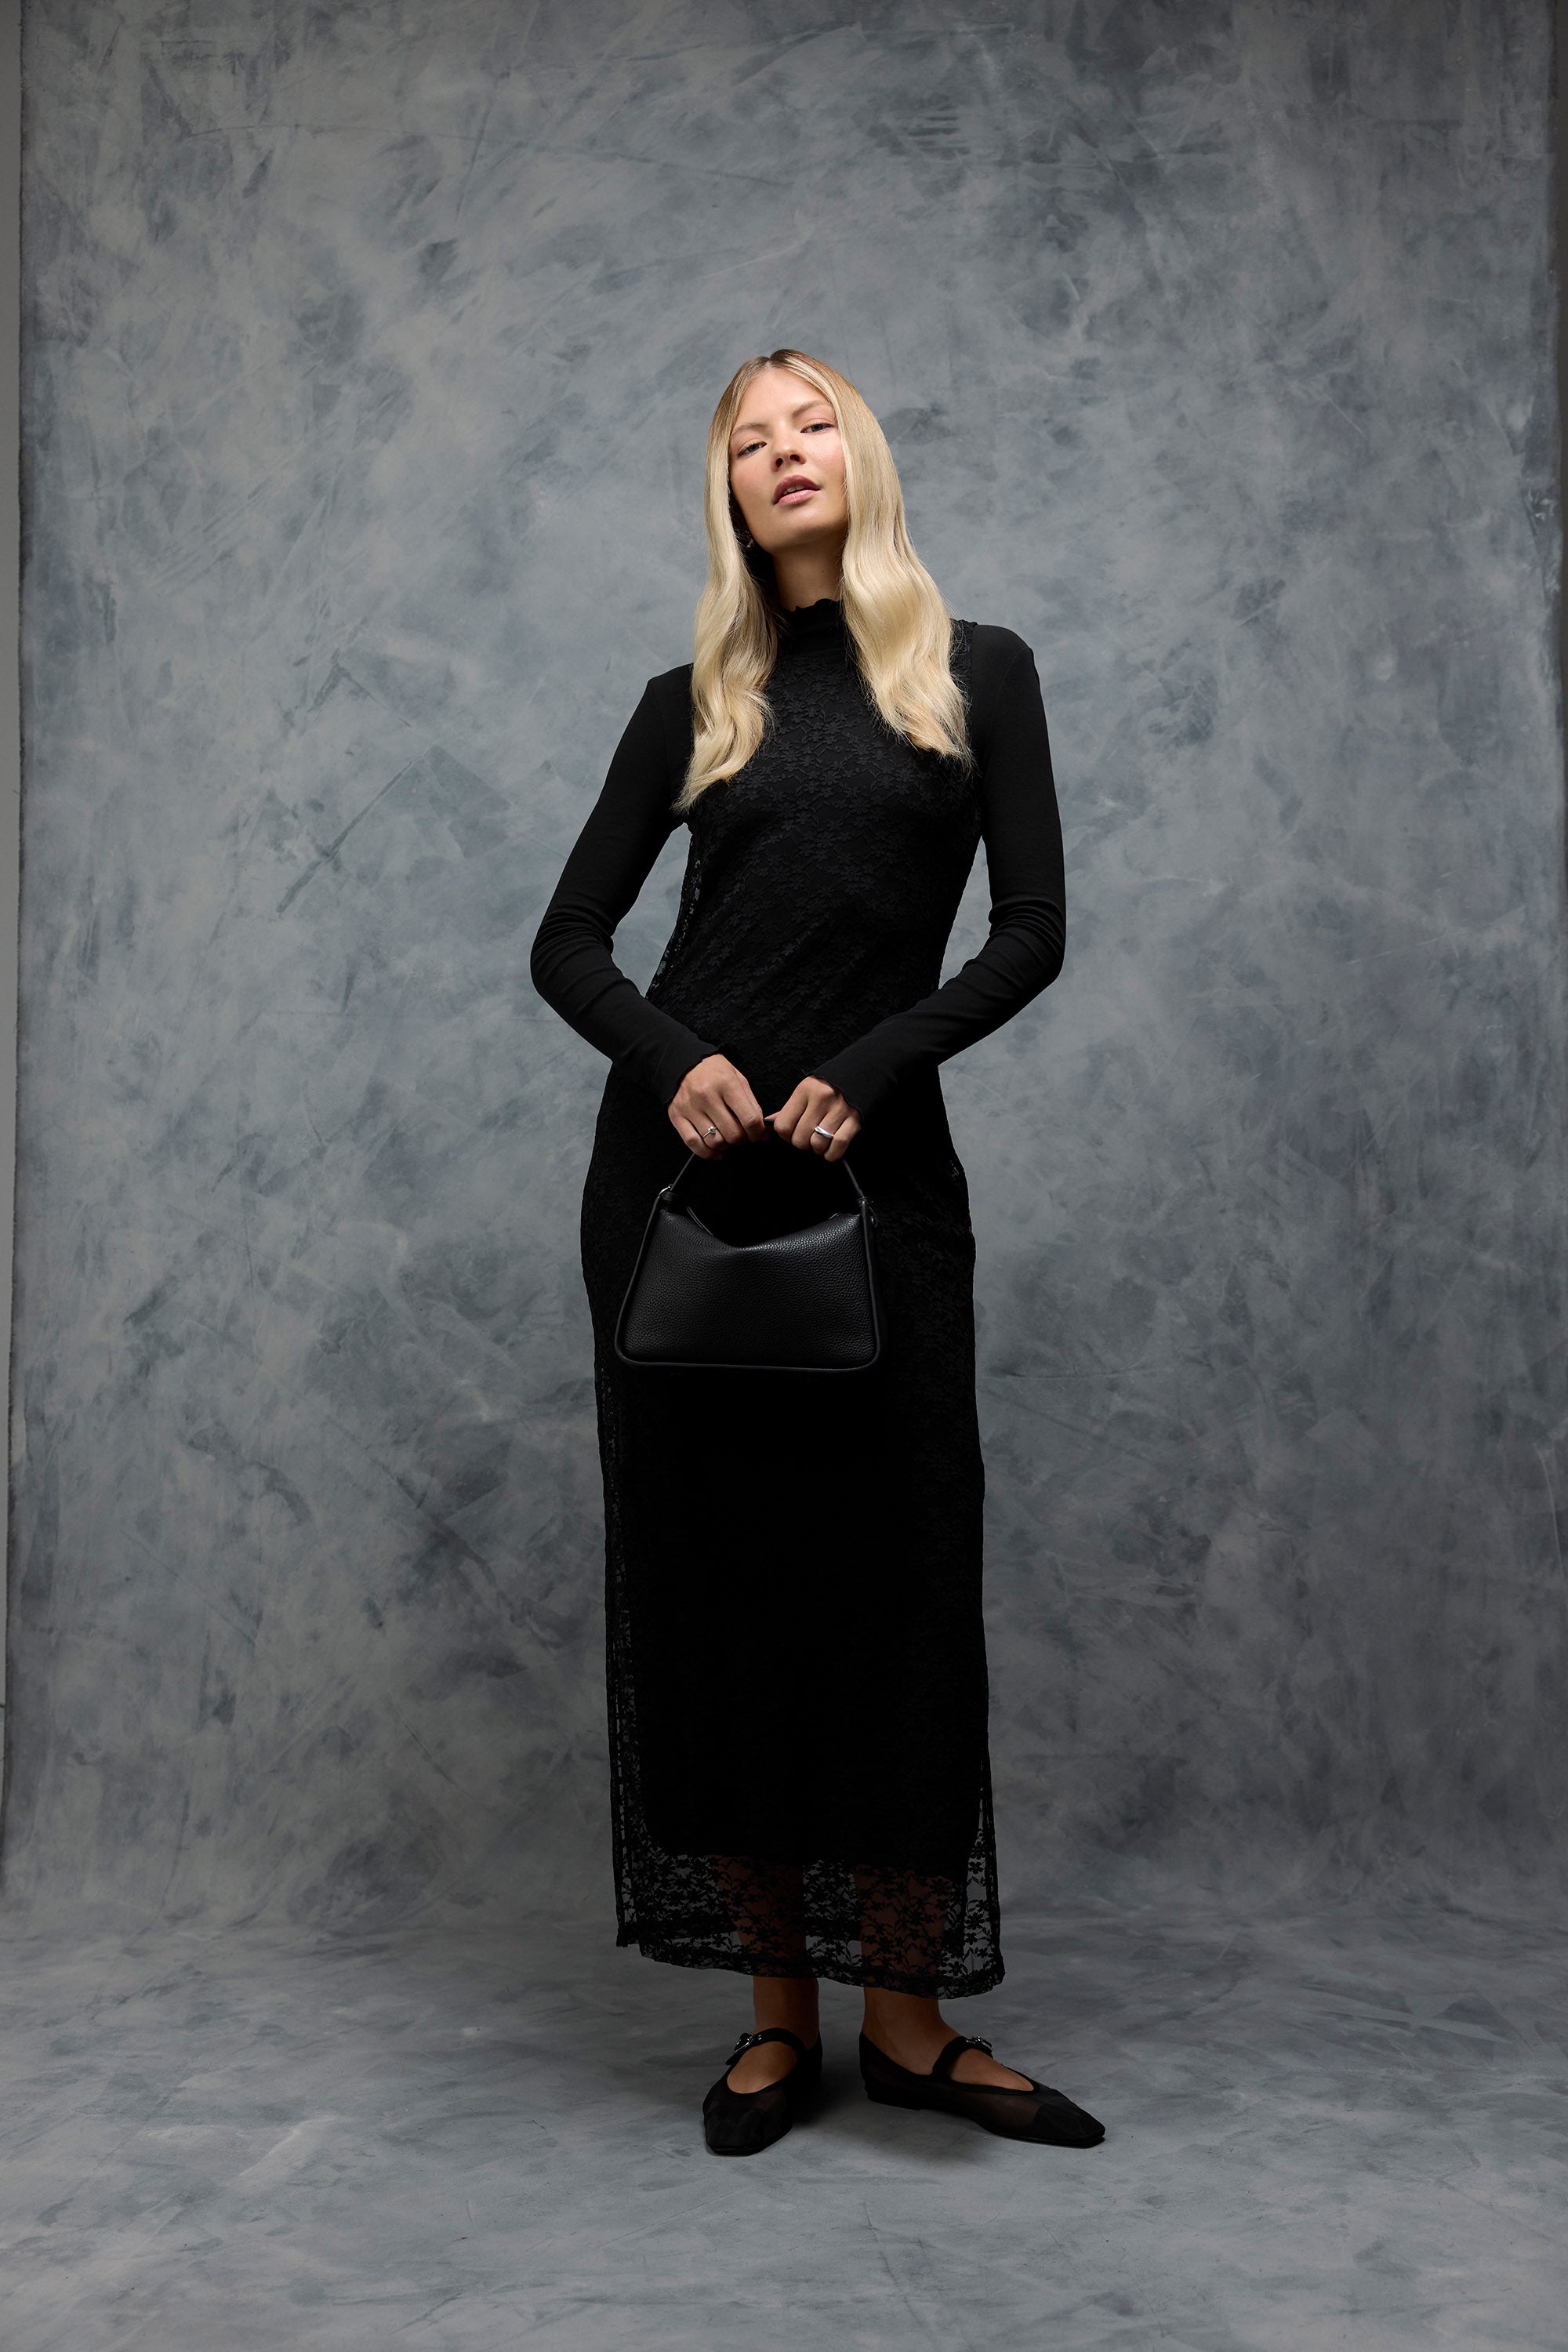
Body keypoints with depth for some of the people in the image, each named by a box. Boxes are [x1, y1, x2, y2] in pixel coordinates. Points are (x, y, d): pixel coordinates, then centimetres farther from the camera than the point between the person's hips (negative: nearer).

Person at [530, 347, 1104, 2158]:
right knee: (711, 1565, 3)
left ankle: (906, 2013, 14)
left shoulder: (977, 674, 10)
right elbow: (567, 943, 7)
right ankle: (777, 2008, 16)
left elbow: (1031, 934, 0)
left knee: (896, 1568, -1)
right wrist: (669, 1058, -12)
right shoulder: (694, 702, 12)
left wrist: (872, 1068, -13)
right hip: (681, 1156, 1)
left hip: (881, 1163, -1)